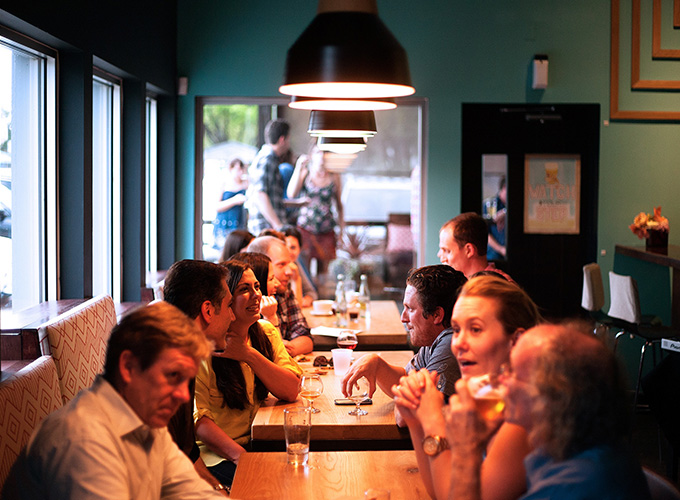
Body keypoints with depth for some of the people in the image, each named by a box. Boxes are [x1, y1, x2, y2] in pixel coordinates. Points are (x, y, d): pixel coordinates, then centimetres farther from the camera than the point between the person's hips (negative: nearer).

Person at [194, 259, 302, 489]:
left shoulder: (266, 333, 7)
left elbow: (291, 391, -4)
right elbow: (197, 417, -16)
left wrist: (249, 355, -16)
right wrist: (241, 455, -28)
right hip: (217, 454, -6)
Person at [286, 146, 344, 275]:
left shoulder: (334, 177, 6)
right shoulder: (305, 173, 2)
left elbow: (339, 205, 13)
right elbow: (291, 194, -14)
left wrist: (342, 230, 10)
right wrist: (298, 169, -16)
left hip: (327, 232, 1)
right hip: (305, 229, -1)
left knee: (324, 271, 2)